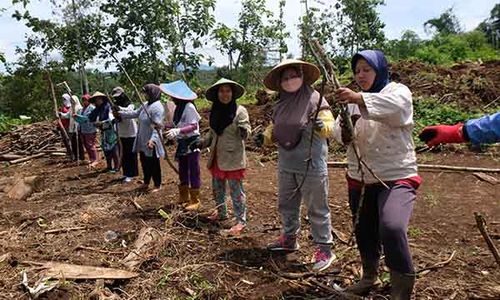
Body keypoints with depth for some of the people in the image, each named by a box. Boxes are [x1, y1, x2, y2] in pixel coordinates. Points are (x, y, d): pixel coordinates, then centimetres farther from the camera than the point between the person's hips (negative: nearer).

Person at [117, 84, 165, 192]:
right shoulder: (146, 105, 10)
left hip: (151, 141, -9)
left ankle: (157, 185, 16)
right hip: (142, 140, 9)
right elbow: (135, 113, 22)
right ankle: (146, 182, 35)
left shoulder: (157, 107, -19)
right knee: (144, 162, 19)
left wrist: (153, 140, -33)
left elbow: (157, 126, -25)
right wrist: (121, 113, 22)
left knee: (153, 163, 2)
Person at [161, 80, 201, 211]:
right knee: (182, 172, 16)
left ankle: (195, 201, 9)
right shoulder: (178, 108, 9)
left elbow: (194, 126, -24)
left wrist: (178, 131, -35)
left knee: (193, 172, -1)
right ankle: (184, 198, 30)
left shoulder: (189, 107, -17)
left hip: (192, 142, -9)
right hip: (182, 143, 9)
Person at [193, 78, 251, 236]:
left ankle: (241, 221, 10)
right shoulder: (215, 112, 8)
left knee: (236, 190, -1)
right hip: (217, 158, 7)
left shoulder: (240, 110, -10)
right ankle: (221, 213, 39)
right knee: (217, 189, 20)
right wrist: (201, 143, 6)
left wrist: (244, 131, -37)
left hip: (233, 158, -7)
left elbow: (245, 133, -15)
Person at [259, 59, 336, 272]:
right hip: (286, 165, 7)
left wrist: (322, 126, -38)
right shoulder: (281, 104, 11)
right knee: (286, 204, 19)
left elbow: (328, 125, -16)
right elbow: (274, 128, 19)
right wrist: (265, 136, -1)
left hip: (311, 166, -7)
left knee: (317, 208, 1)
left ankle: (324, 248, 14)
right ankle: (289, 238, 38)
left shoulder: (314, 98, -9)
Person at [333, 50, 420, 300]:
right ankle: (370, 277, 41)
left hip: (396, 177, -5)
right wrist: (345, 129, -23)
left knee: (391, 229, -24)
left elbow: (395, 107, -27)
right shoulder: (353, 100, 13)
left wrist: (359, 99, -42)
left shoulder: (398, 91, -2)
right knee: (363, 232, 15)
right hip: (359, 179, 6)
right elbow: (340, 134, 1)